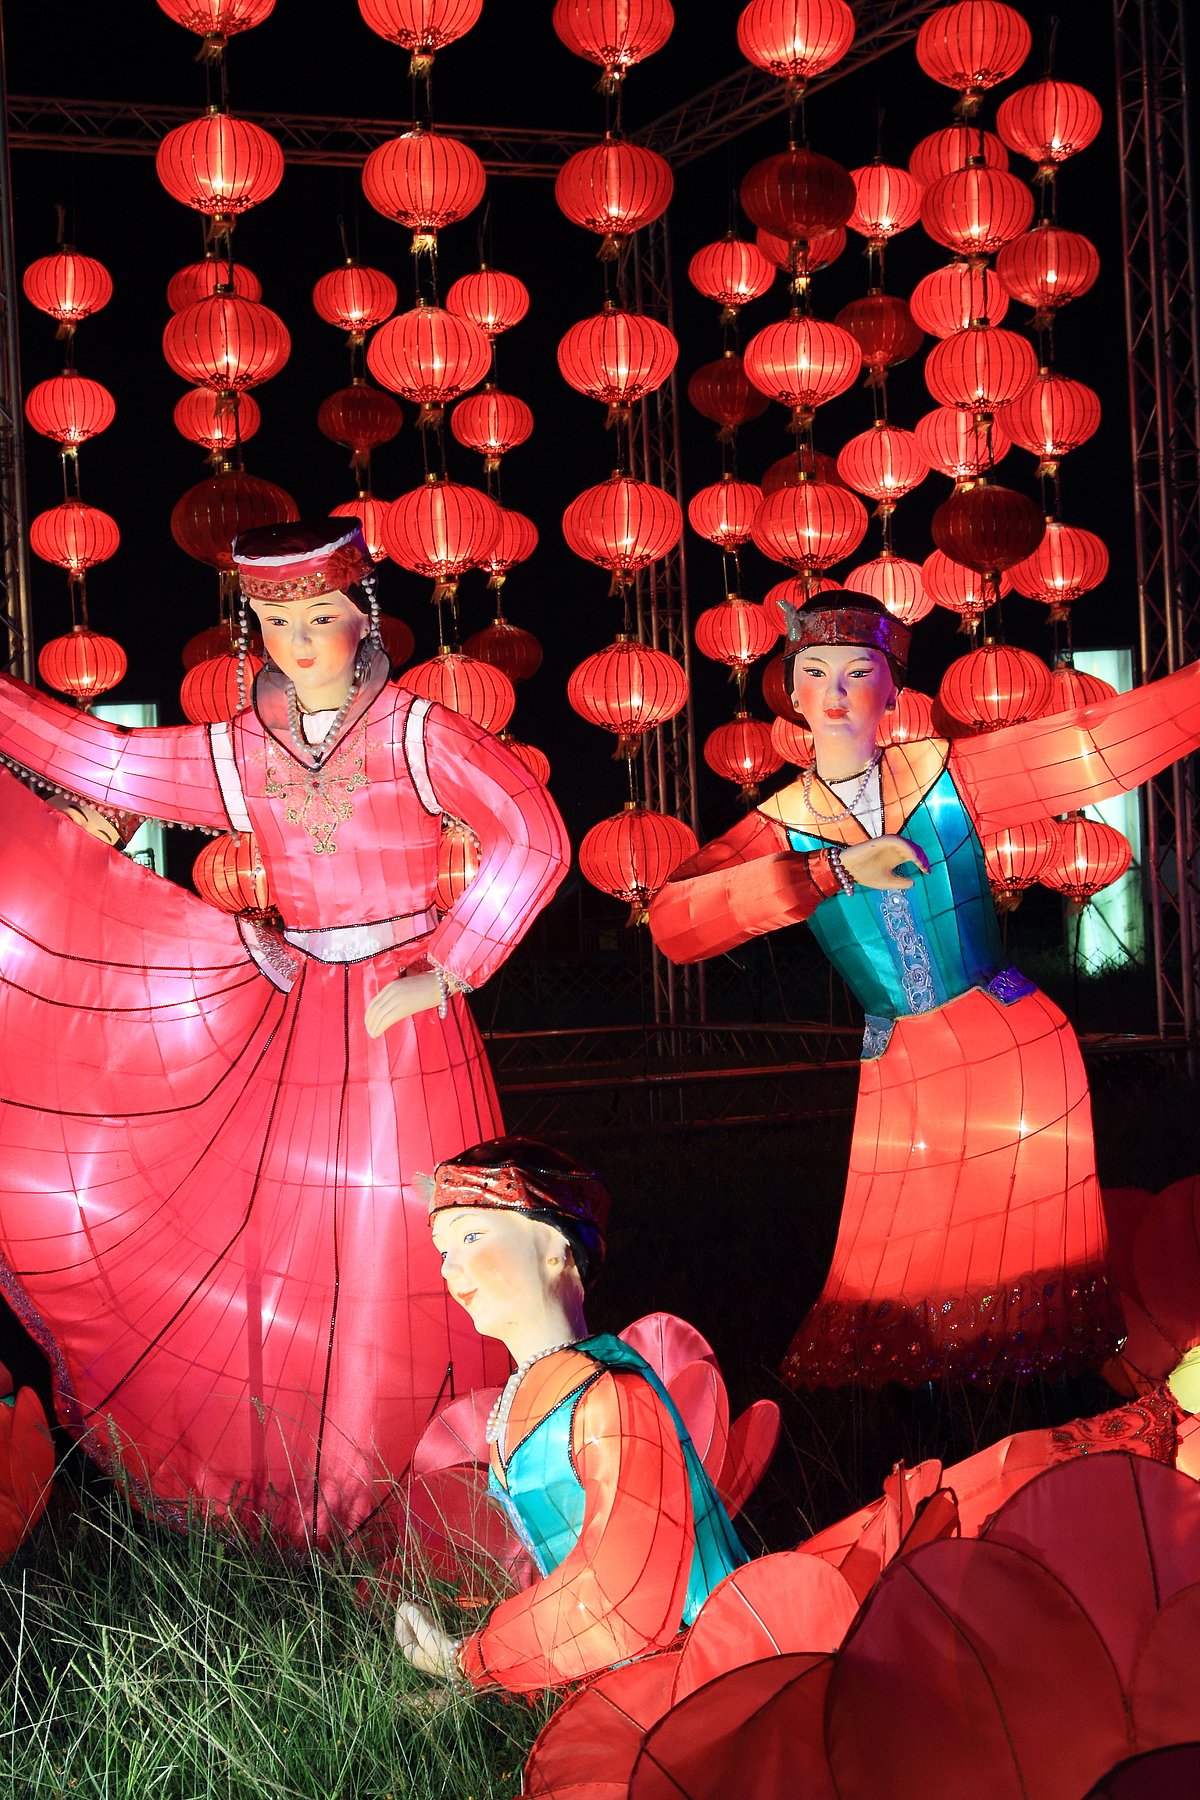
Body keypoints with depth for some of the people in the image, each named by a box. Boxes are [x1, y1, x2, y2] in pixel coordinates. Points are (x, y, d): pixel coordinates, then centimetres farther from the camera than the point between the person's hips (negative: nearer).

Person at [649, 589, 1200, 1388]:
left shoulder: (950, 773, -1)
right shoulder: (782, 827, 0)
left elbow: (1109, 741, -5)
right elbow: (674, 922, -17)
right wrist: (832, 870, -24)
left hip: (1017, 1046, -1)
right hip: (903, 1075, 1)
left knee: (1027, 1263, 5)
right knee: (897, 1304, 1)